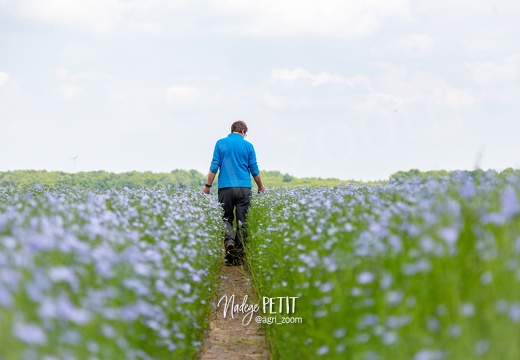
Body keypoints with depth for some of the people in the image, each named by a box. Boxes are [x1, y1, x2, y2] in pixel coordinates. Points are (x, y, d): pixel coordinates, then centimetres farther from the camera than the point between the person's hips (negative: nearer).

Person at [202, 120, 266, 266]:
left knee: (226, 218, 10)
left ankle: (229, 240, -18)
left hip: (226, 187, 0)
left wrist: (207, 186, 5)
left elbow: (214, 167, -1)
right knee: (242, 221, 4)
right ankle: (239, 255, 3)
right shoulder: (248, 145, 6)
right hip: (244, 188, 0)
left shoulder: (221, 143, 5)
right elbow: (254, 170, 8)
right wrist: (261, 187, 20)